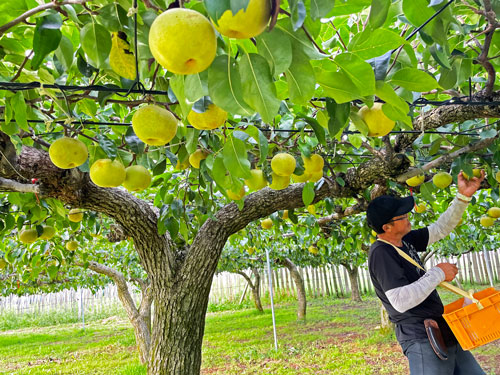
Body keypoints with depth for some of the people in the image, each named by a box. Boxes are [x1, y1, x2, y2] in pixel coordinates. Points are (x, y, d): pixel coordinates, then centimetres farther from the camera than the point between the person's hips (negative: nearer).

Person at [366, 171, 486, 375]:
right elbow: (401, 301, -29)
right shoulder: (381, 253, -21)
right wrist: (438, 273, -19)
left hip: (444, 335, 10)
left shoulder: (404, 241, 7)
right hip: (423, 340, -9)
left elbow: (441, 229, 19)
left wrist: (463, 197, 8)